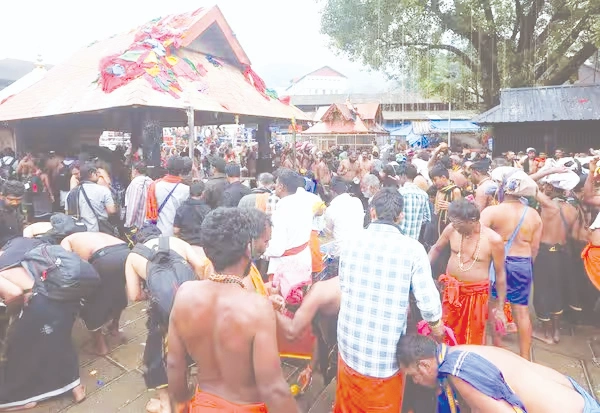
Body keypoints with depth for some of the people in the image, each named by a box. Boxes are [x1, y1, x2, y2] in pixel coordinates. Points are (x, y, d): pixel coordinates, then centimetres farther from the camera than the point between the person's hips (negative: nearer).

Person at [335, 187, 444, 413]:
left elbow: (343, 288, 4)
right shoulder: (412, 249, -14)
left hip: (350, 345, 3)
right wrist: (437, 329, 8)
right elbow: (428, 302, -13)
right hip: (387, 352, -2)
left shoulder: (350, 244, -5)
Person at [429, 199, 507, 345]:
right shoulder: (452, 229, -11)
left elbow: (500, 274, -9)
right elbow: (436, 248, 9)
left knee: (473, 340, 10)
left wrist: (500, 307, -4)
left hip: (476, 294, -3)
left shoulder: (493, 240, -20)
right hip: (451, 290, 4)